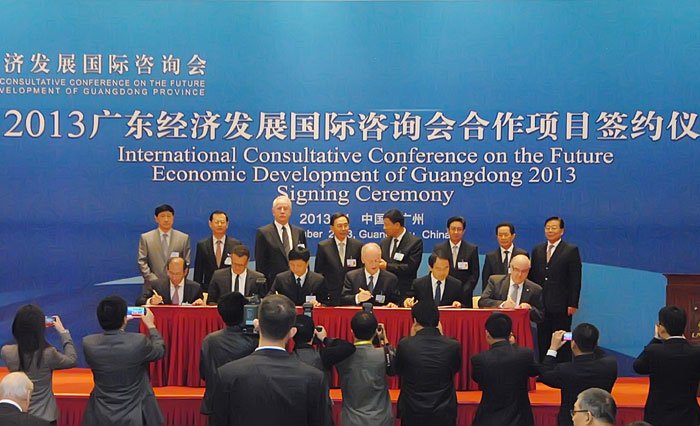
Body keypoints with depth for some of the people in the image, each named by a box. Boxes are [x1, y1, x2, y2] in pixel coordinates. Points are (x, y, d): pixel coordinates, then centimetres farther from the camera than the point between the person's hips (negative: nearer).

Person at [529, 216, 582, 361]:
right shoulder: (537, 250, 12)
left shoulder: (571, 250, -1)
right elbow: (532, 276, 13)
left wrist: (573, 304, -11)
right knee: (543, 342, 8)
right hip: (541, 305, 4)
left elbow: (575, 280, -5)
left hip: (561, 306, -4)